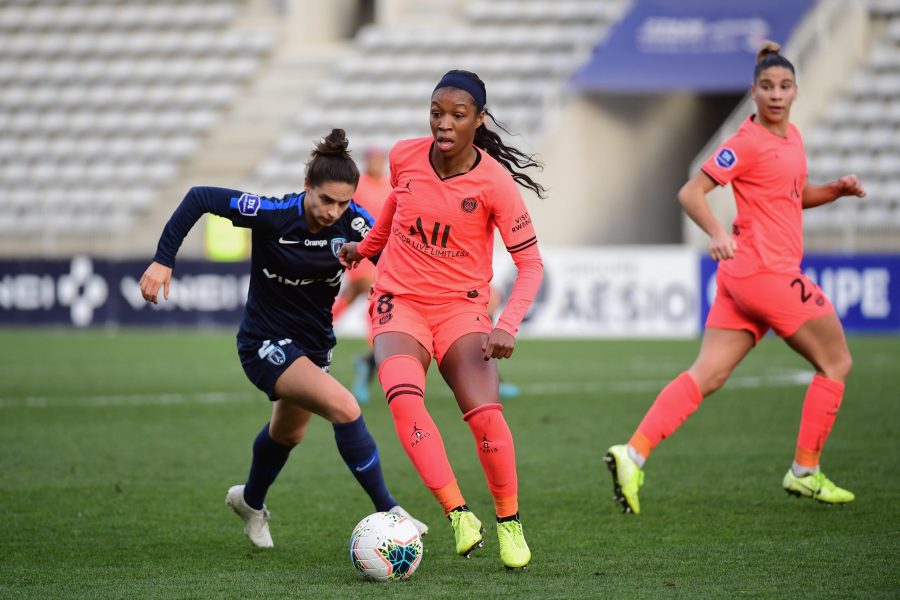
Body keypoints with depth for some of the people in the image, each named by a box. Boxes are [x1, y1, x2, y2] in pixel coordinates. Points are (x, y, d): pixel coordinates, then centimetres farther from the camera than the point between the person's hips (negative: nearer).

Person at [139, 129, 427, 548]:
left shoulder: (353, 220, -17)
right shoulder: (274, 215, -27)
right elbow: (199, 198, -22)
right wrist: (163, 260, -25)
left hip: (313, 345, 6)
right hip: (266, 344, -6)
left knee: (288, 433, 29)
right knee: (344, 408, -27)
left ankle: (250, 501, 58)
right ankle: (387, 512, -18)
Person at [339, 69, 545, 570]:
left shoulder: (495, 182, -15)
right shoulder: (404, 157, -5)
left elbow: (531, 263, -11)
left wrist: (508, 325, -24)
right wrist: (368, 246, 32)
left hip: (462, 306, -2)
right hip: (401, 302, 2)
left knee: (485, 414, -22)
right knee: (404, 399, -28)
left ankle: (510, 523, 2)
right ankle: (459, 514, -26)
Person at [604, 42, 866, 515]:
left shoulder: (791, 136, 15)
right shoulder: (748, 143, -12)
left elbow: (797, 195, 30)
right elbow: (690, 192, -14)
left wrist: (837, 189, 12)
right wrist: (718, 233, -30)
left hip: (742, 276, 8)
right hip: (764, 269, -8)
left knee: (707, 375, 0)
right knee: (836, 361, 4)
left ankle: (633, 453, -9)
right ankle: (805, 472, 9)